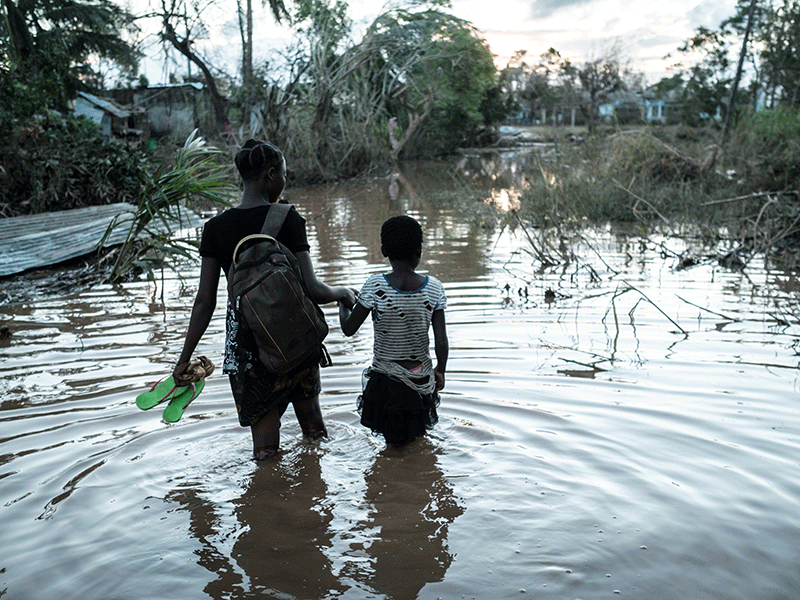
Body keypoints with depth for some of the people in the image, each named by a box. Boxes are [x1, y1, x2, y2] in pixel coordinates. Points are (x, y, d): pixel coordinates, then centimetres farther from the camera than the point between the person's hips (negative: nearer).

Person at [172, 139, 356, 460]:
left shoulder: (215, 228, -3)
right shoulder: (287, 219, -11)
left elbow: (205, 302, -4)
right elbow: (312, 289, -16)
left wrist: (184, 358, 4)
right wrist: (343, 293, 5)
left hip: (245, 346, 2)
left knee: (264, 447, 11)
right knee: (312, 422, 23)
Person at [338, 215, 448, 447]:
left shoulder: (375, 286, -17)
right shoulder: (433, 287, -10)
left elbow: (349, 329, -8)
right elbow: (441, 343, -7)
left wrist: (343, 302, 12)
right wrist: (440, 371, 12)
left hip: (386, 380, -2)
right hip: (422, 379, 2)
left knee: (394, 441, 14)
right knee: (416, 436, 22)